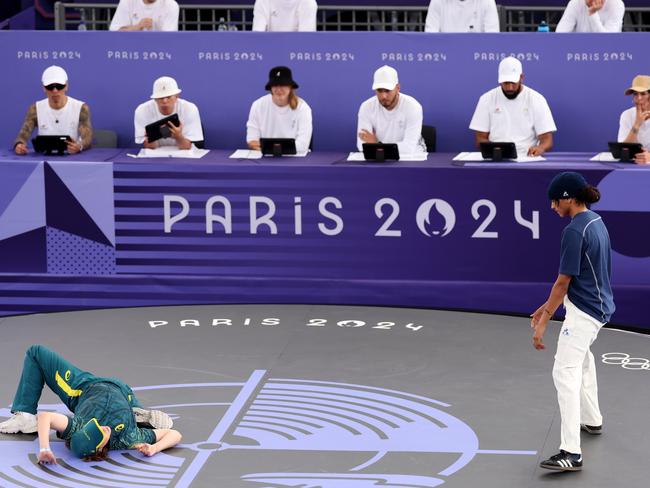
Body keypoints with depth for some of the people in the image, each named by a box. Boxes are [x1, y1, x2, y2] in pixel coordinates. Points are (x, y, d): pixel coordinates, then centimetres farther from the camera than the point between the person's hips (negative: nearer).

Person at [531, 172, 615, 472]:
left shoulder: (574, 231, -21)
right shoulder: (596, 222, 8)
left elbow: (564, 281, -19)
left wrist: (544, 321, -15)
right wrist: (549, 305, 16)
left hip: (583, 312, -11)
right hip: (598, 307, 11)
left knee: (566, 373, -14)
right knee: (582, 359, 33)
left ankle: (571, 452, -22)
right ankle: (591, 420, 47)